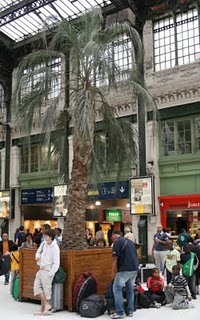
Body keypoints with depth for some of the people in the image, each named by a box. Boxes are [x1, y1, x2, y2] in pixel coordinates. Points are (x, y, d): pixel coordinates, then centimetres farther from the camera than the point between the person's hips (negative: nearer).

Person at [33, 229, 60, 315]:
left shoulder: (55, 248, -17)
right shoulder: (44, 243, 3)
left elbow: (56, 263, -18)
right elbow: (38, 252, 21)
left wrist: (49, 274, -19)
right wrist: (38, 256, -2)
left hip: (48, 270, -8)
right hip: (41, 269, 8)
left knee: (46, 289, -4)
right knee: (37, 286, 2)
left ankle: (43, 308, 5)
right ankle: (46, 305, 5)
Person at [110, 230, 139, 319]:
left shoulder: (117, 242, -7)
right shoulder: (130, 241, 18)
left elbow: (114, 259, -8)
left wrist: (113, 272, 0)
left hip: (125, 269, -8)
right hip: (135, 268, 8)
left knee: (117, 288, 0)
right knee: (130, 289, 14)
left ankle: (120, 312, -2)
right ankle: (130, 311, 17)